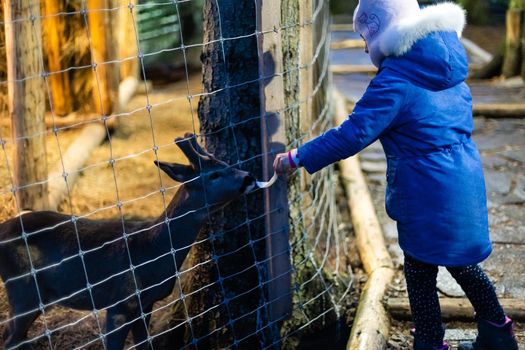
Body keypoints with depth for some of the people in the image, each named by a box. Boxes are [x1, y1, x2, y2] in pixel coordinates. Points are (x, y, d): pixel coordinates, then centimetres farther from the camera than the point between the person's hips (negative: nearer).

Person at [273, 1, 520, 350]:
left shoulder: (395, 79, -19)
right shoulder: (450, 63, 6)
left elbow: (353, 134, -22)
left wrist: (299, 157, -14)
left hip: (428, 194, -8)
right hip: (466, 180, 8)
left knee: (420, 273, 8)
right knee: (460, 260, 24)